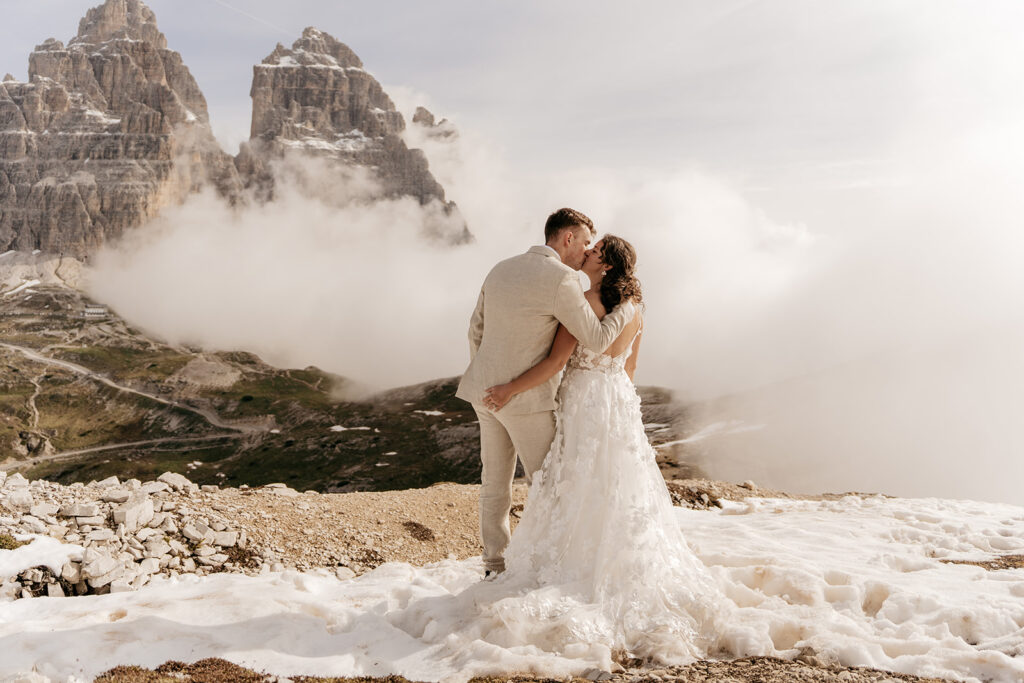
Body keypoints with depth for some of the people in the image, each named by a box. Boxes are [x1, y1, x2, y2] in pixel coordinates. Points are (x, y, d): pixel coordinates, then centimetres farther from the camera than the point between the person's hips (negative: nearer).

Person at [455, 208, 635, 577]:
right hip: (526, 396, -8)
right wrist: (629, 307, 4)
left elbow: (477, 329, 15)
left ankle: (495, 566, 25)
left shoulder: (501, 270, 8)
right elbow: (597, 338, -13)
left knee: (495, 481, 15)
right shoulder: (560, 279, -17)